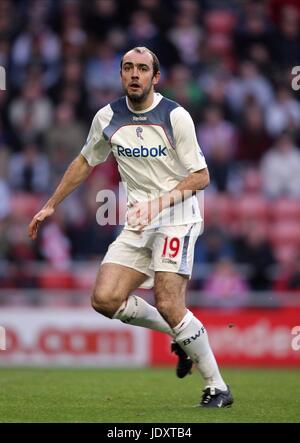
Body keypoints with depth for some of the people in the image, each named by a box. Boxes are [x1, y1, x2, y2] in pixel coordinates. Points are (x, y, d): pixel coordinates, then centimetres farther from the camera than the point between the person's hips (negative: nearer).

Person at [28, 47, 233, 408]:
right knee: (104, 300, -10)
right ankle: (182, 335, 12)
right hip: (137, 225, 5)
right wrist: (51, 206, 22)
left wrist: (162, 201, -21)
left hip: (176, 219, -5)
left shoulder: (175, 116, -10)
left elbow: (200, 176, -8)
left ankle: (217, 387, -7)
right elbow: (84, 162, 21)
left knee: (168, 304, -20)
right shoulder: (108, 117, 5)